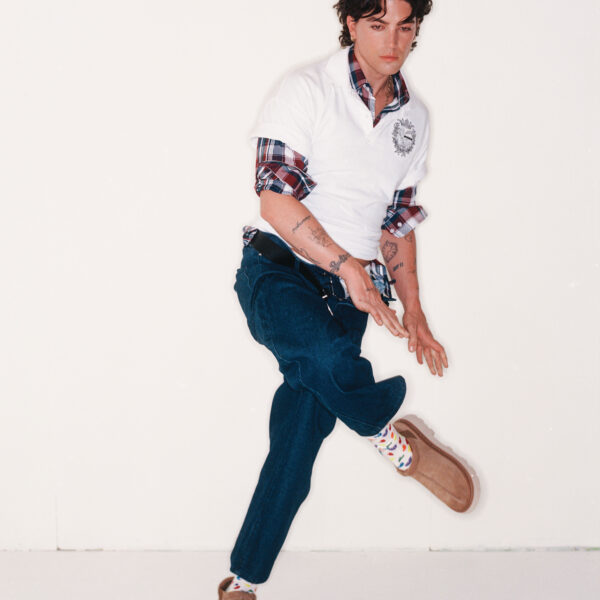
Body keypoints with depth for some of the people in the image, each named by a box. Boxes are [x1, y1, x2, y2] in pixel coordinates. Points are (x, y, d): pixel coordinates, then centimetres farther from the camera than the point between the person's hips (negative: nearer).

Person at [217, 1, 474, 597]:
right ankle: (395, 441, -9)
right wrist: (347, 266, -21)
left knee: (299, 442, 0)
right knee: (326, 352, -38)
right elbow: (275, 195, -14)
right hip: (277, 269, -5)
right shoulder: (307, 89, -5)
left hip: (348, 293, 5)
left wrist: (413, 313, 16)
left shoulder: (414, 116, 13)